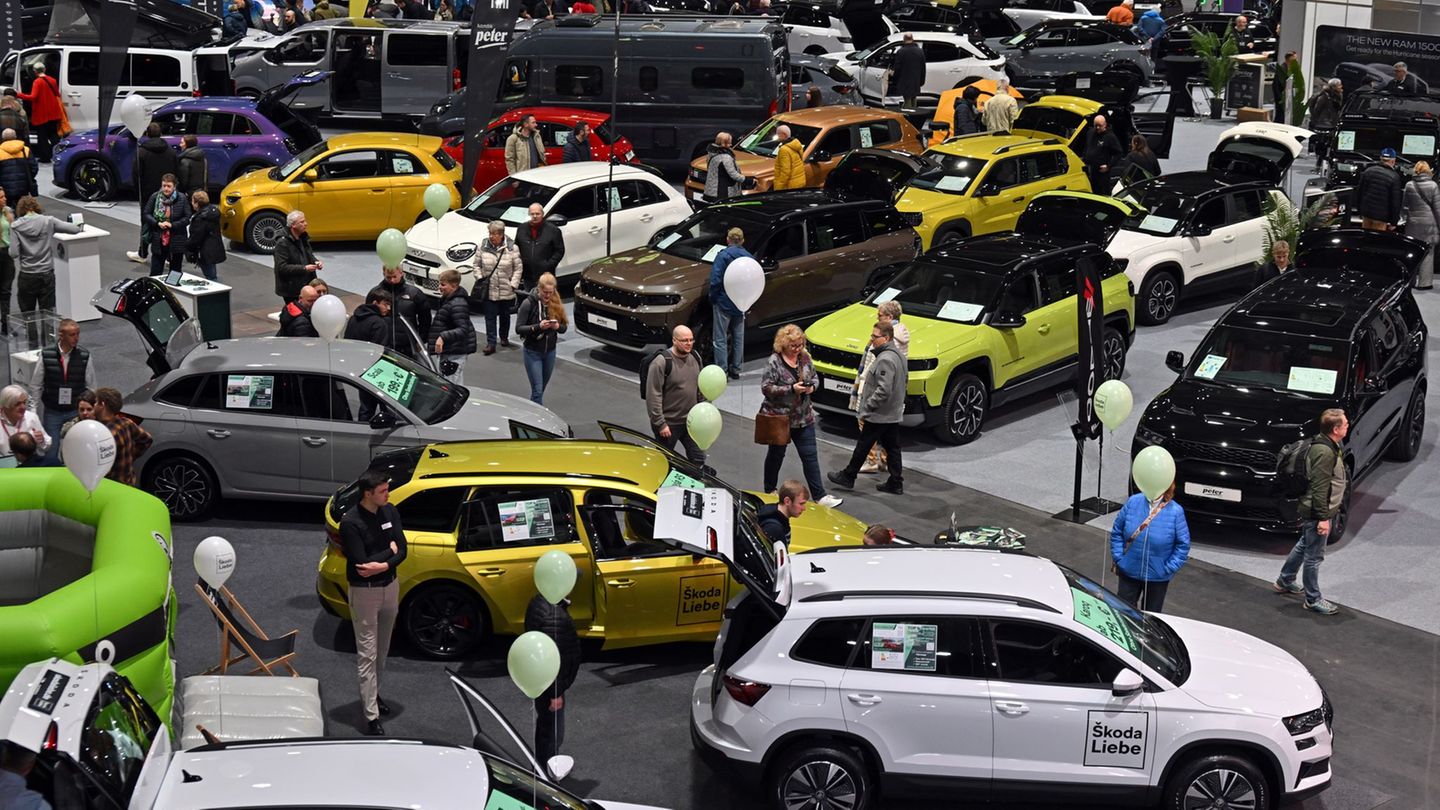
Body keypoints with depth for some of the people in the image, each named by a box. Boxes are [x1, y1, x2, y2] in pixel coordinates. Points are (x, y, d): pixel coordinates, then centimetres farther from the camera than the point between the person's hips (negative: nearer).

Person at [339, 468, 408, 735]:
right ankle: (371, 716, -2)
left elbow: (402, 550, -4)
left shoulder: (390, 512, -2)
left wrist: (384, 565, -22)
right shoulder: (350, 523, -22)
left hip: (390, 586, 6)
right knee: (367, 655, -3)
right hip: (364, 592, -6)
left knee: (382, 650, 19)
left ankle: (372, 695, 38)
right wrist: (388, 550, -13)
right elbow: (361, 562, -25)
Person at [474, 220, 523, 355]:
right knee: (490, 317, -2)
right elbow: (477, 265, 7)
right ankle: (491, 343, -1)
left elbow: (518, 268, -3)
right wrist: (480, 279, -3)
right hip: (488, 290, 0)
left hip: (506, 291, 0)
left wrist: (513, 284, -9)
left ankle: (504, 338, 36)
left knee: (505, 316, 16)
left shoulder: (512, 248, -7)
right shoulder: (483, 246, -2)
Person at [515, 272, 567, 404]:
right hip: (533, 352, -5)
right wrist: (538, 327, -28)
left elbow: (564, 328, 4)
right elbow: (518, 329, -15)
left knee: (543, 385, 17)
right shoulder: (529, 303, -14)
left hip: (550, 352, 5)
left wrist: (557, 326, -19)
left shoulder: (556, 304, -2)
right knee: (537, 389, -9)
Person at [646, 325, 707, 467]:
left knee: (698, 459, 9)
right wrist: (660, 424, -19)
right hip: (668, 423, -6)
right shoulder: (661, 362, -19)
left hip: (691, 421, 6)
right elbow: (653, 396, -19)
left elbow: (701, 387, 16)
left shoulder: (695, 357, 3)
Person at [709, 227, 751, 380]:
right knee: (738, 337, 16)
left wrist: (713, 298, -6)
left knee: (720, 339, 0)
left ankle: (722, 371, -3)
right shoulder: (749, 258, 3)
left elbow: (715, 280, -18)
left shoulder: (723, 255, -12)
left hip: (723, 303, -5)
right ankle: (735, 370, 21)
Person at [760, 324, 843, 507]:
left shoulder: (805, 358, 2)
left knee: (810, 456, 2)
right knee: (776, 455, 13)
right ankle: (769, 492, 31)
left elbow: (815, 377, 15)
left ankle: (819, 495, 4)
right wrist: (791, 389, -25)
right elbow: (766, 387, -18)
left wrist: (812, 386, -8)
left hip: (803, 417, 4)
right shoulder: (775, 362, -15)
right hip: (779, 416, -4)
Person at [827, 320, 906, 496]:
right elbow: (905, 380, 19)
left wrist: (866, 407, -19)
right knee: (892, 448, 12)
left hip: (879, 415, -9)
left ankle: (847, 477, 15)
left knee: (863, 446, 3)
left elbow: (883, 390, -28)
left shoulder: (885, 359, -23)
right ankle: (896, 483, 16)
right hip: (894, 413, 9)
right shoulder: (897, 355, 9)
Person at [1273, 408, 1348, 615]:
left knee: (1304, 546, 25)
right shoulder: (1324, 453, -27)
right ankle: (1313, 599, 13)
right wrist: (1323, 518, -24)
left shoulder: (1329, 446, 6)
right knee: (1314, 556, 2)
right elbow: (1319, 488, -26)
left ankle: (1284, 581, 41)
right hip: (1316, 512, -11)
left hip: (1310, 510, 11)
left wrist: (1327, 514, 24)